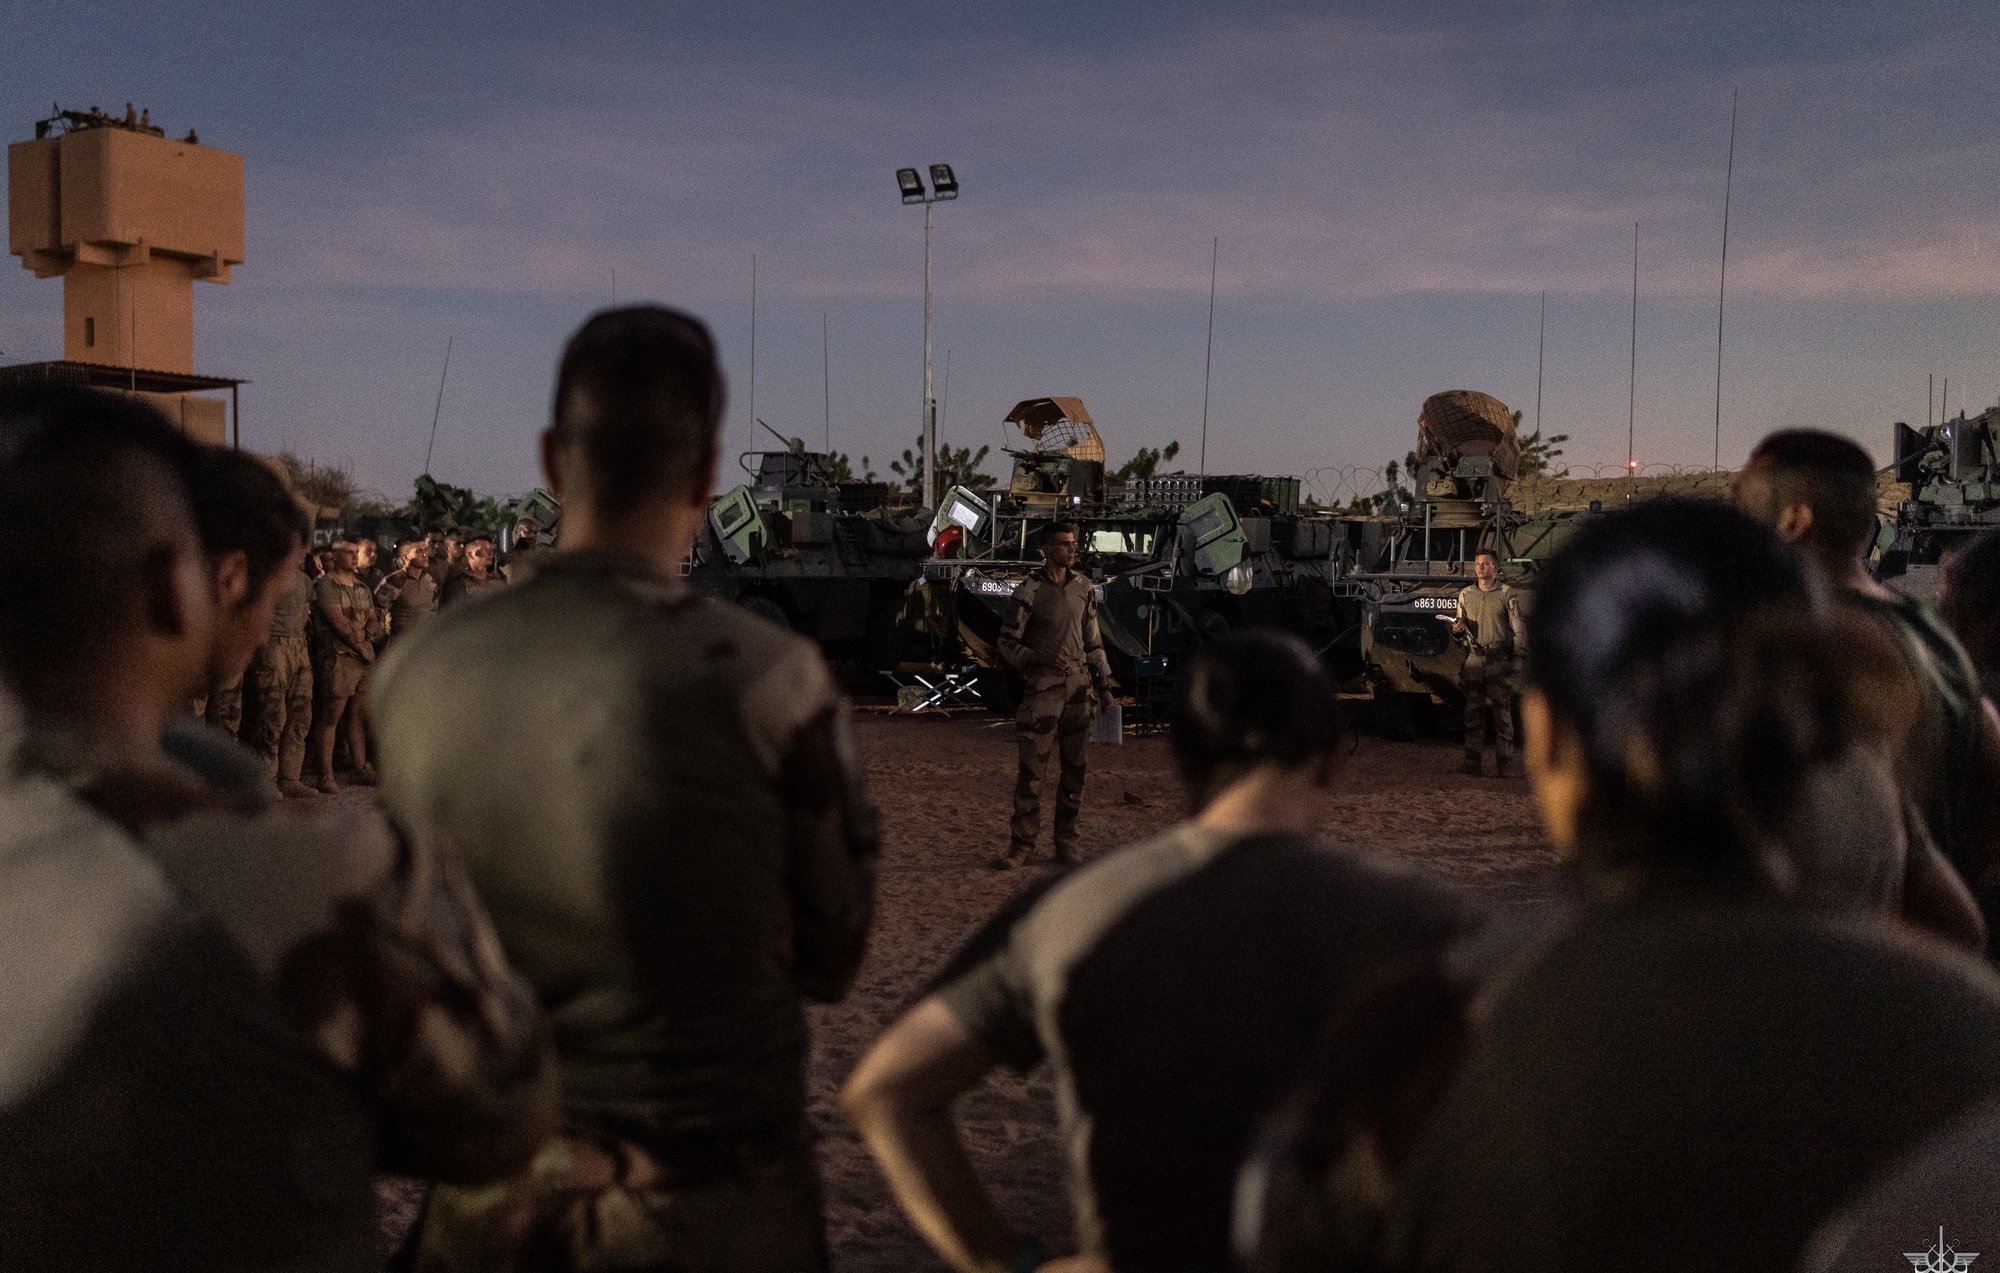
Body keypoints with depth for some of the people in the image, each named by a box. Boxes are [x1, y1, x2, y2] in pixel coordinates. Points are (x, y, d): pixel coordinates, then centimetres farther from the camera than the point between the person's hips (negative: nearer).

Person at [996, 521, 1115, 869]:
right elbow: (1008, 643, -5)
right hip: (1042, 687, -5)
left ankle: (1066, 842, 17)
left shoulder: (1083, 586, 9)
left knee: (1074, 767, 8)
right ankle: (1022, 845, 3)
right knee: (1031, 768, -4)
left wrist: (1103, 683, 14)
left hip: (1079, 684, 5)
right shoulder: (1030, 591, -7)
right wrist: (1036, 658, -20)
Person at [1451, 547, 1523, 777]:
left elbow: (1518, 629, 1)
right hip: (1473, 659, 3)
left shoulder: (1507, 595, 3)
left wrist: (1519, 656, -9)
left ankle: (1502, 765, 1)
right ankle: (1472, 764, 7)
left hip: (1499, 661, -3)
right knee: (1473, 712, 4)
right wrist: (1457, 629, -3)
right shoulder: (1465, 594, 13)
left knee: (1502, 712, -2)